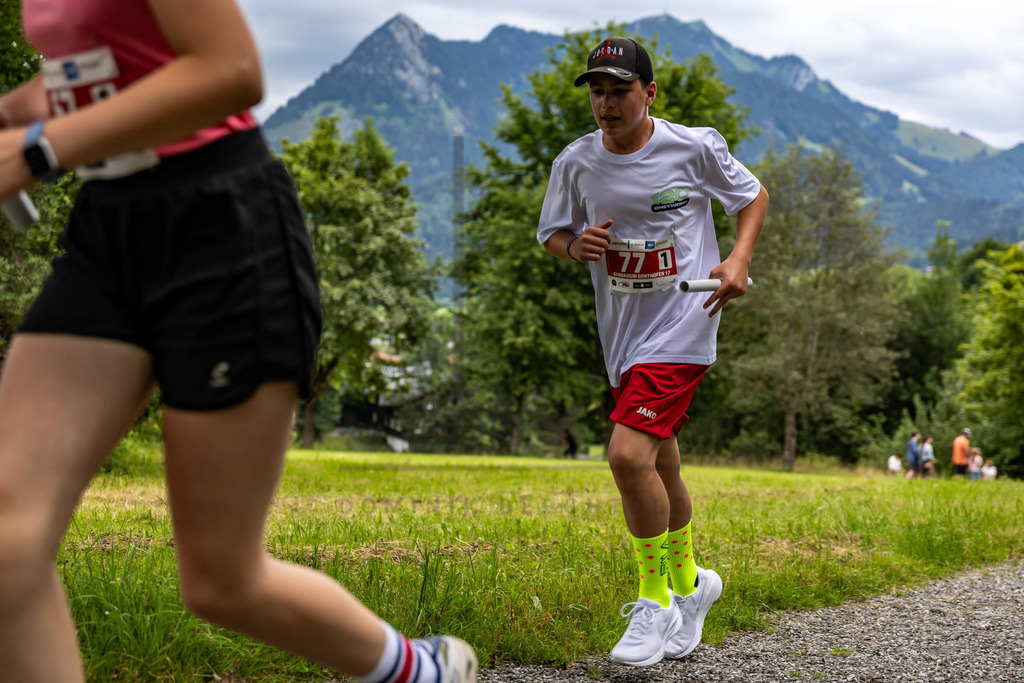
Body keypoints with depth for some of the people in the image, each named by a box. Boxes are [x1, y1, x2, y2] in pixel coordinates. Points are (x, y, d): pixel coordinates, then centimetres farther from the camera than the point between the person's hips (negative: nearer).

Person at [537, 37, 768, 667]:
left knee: (629, 454, -20)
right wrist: (576, 245, -10)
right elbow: (552, 235, 13)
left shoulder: (694, 148, -7)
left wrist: (739, 260, -9)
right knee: (660, 467, 15)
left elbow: (754, 196, 8)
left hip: (682, 325, -5)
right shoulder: (575, 163, 1)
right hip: (622, 334, 5)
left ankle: (657, 601, -3)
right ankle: (690, 582, 39)